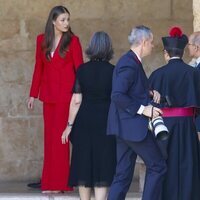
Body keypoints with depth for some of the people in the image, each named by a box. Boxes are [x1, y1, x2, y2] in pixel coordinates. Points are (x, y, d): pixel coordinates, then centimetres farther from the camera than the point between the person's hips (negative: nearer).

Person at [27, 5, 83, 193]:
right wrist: (33, 94, 9)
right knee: (49, 137, 6)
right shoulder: (42, 40, 8)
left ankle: (59, 183, -1)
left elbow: (79, 68, -4)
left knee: (59, 137, -6)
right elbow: (38, 68, 12)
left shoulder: (72, 41, -3)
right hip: (49, 95, 4)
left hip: (65, 94, -4)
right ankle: (51, 182, 11)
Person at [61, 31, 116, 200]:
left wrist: (70, 125, 4)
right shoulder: (113, 71, -6)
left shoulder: (82, 70, -2)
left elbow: (76, 101, -3)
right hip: (106, 122, -2)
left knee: (83, 165, 11)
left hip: (84, 122, 2)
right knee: (103, 167, 0)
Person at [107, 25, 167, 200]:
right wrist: (142, 109, -21)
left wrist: (149, 93, 7)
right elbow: (117, 95, -25)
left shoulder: (131, 61, 15)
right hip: (133, 126, -10)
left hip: (126, 127, 10)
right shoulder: (130, 64, -17)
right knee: (157, 166, -2)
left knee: (123, 175, 9)